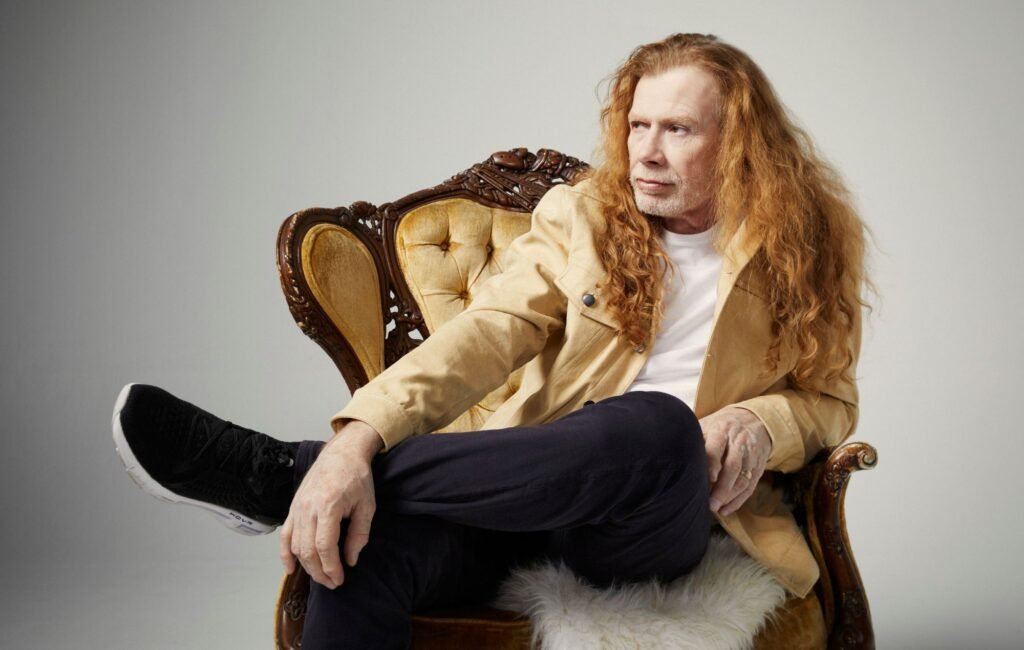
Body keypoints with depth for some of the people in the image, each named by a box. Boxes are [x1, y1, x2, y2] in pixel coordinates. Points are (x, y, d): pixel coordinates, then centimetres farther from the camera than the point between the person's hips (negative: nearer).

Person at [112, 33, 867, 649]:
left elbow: (830, 399, 15)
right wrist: (360, 440, -26)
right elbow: (485, 334, -8)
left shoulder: (804, 250, 7)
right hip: (540, 487, 1)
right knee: (367, 543, -34)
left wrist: (759, 425, -11)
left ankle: (281, 473, -28)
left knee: (656, 425, -39)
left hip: (655, 523, 0)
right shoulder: (580, 218, 7)